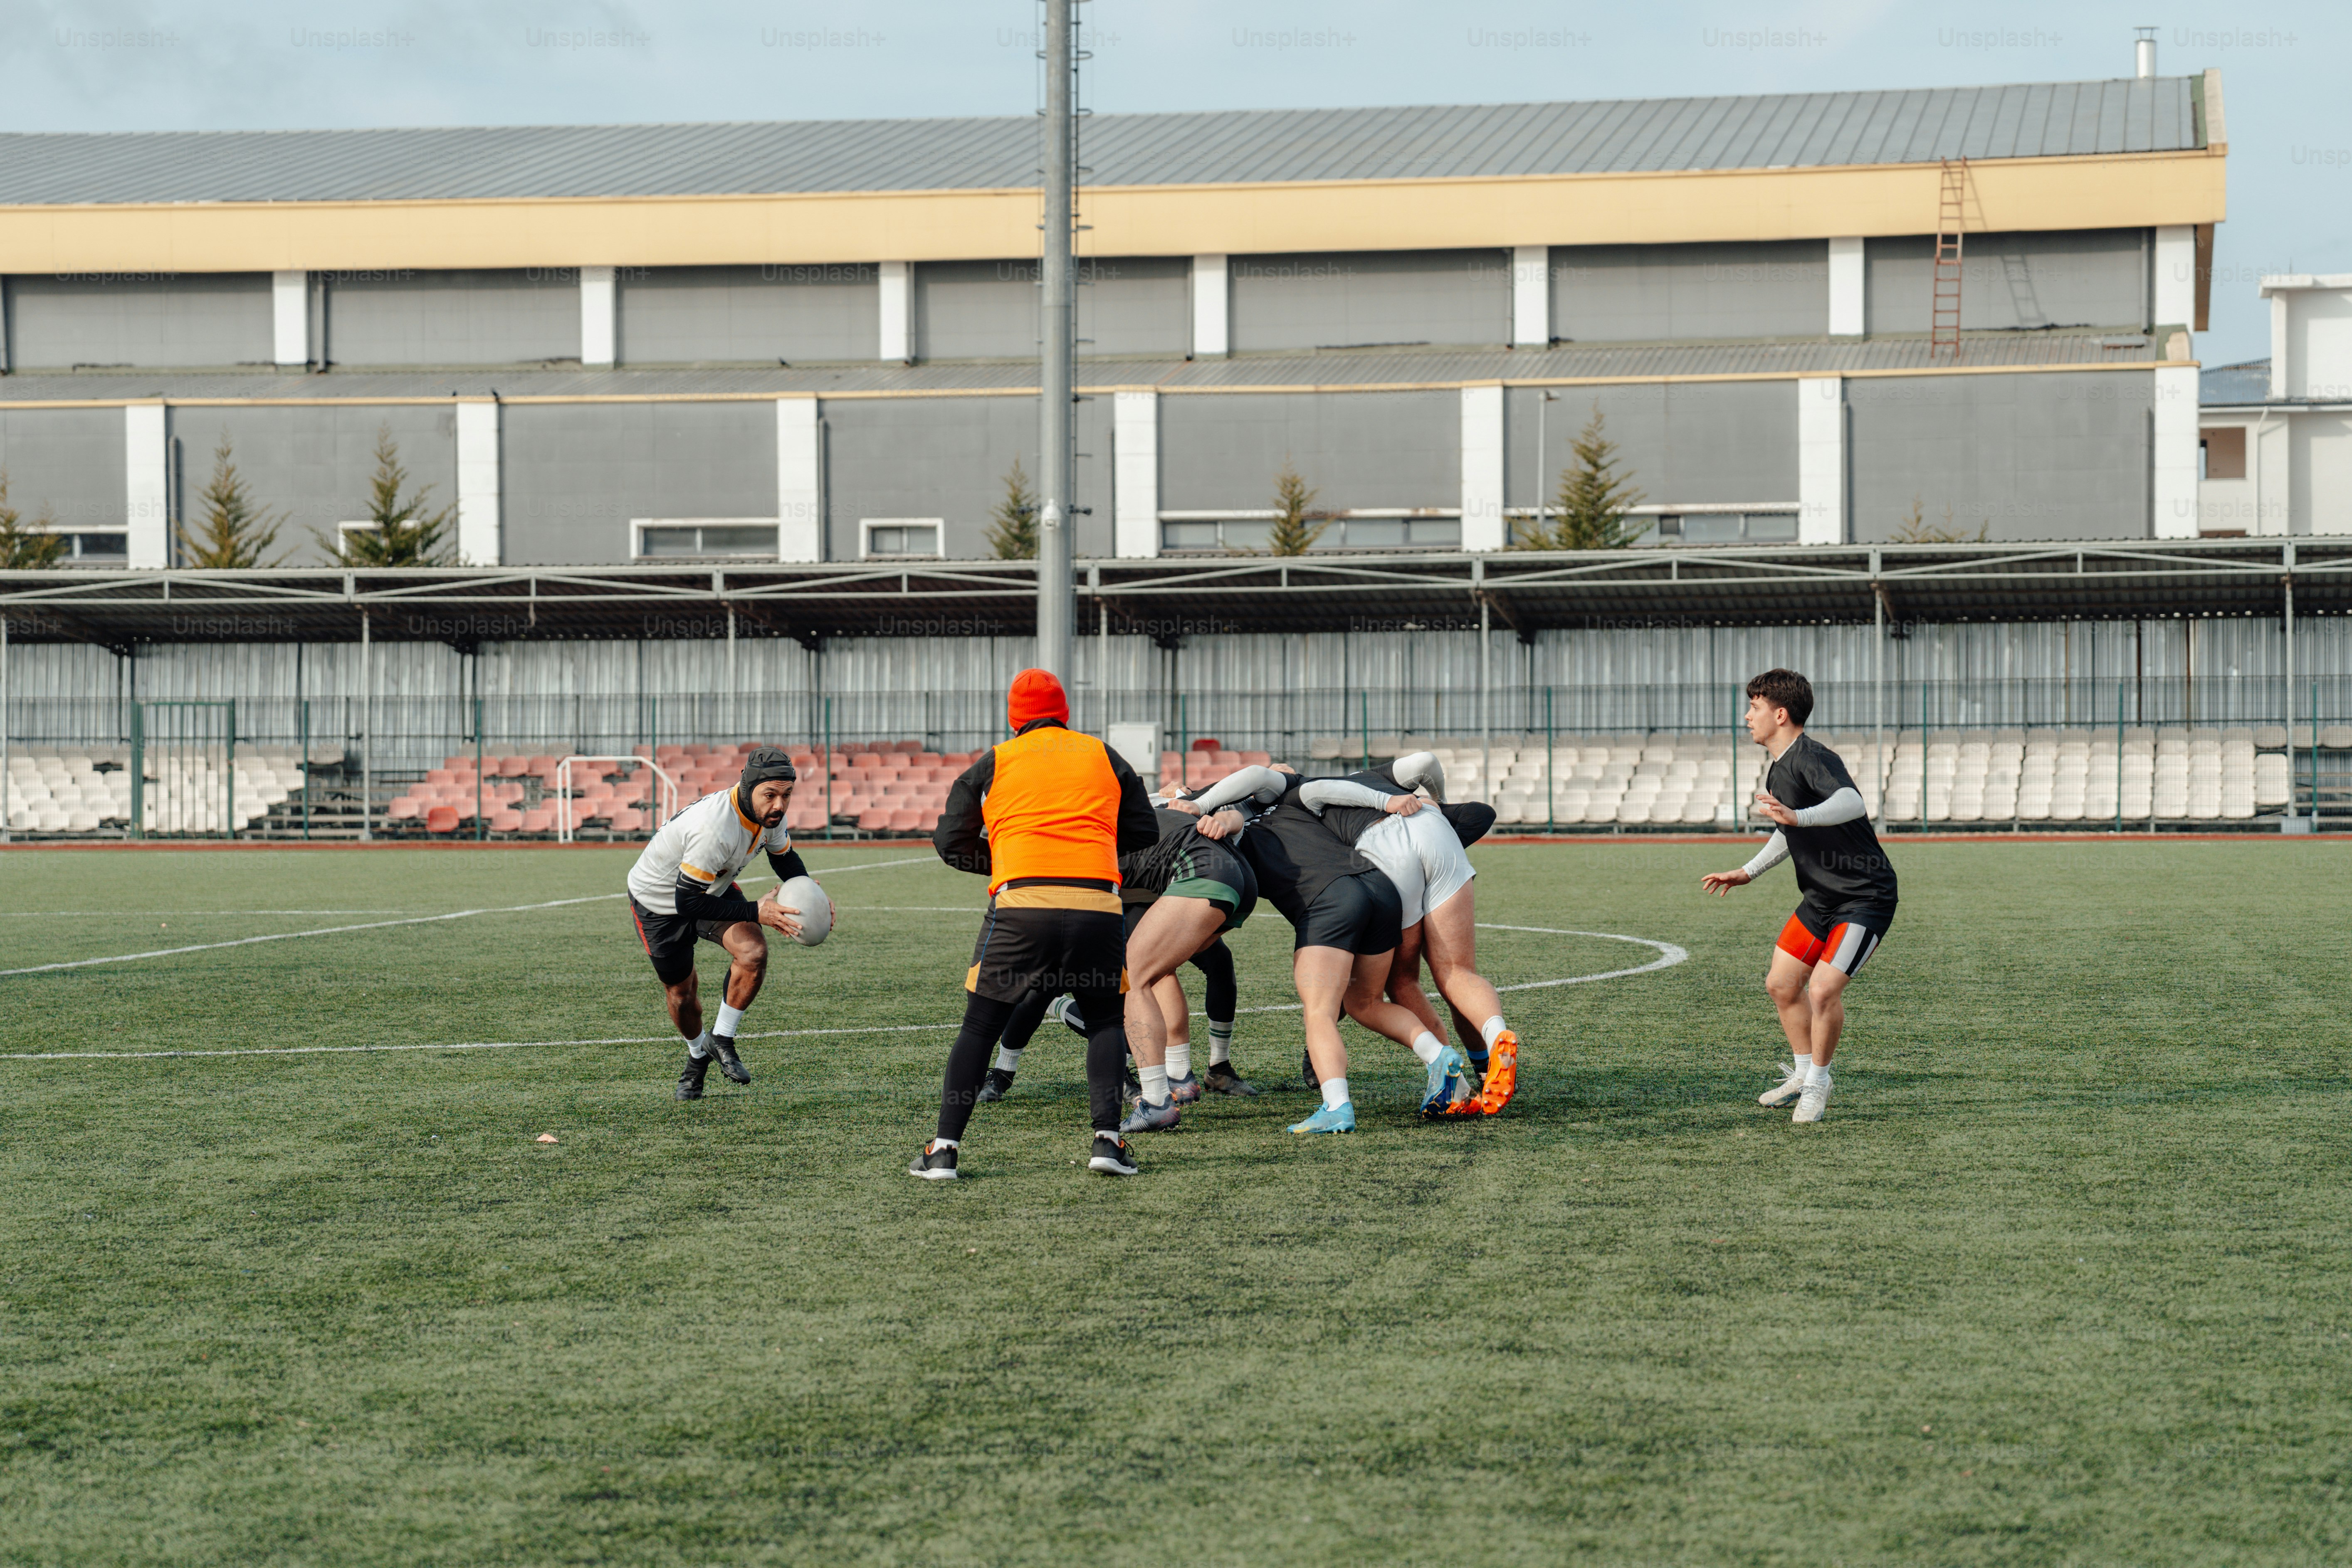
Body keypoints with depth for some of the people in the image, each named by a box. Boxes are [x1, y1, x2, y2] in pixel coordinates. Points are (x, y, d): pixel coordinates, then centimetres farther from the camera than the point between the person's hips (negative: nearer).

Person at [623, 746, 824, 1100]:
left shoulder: (769, 812, -18)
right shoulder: (716, 829, -42)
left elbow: (784, 856, 6)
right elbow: (687, 903, -37)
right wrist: (756, 914, -38)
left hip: (715, 888, 5)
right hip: (660, 901, -5)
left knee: (753, 953, -21)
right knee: (680, 993, 8)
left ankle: (722, 1041, 0)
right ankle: (698, 1054, 41)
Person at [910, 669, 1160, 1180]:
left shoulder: (993, 763, 15)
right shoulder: (1104, 757, 18)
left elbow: (950, 841, 13)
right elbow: (1144, 836, 18)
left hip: (1020, 906, -1)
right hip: (1097, 903, 1)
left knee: (980, 1027, 9)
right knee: (1105, 1021, 19)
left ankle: (945, 1149, 3)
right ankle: (1108, 1139, 4)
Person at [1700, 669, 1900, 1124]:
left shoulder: (1812, 758, -21)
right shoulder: (1778, 770, 11)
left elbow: (1851, 803, -41)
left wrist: (1797, 816, -55)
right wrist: (1748, 873, 26)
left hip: (1866, 897, -10)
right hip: (1821, 898, 10)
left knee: (1824, 990, -18)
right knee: (1781, 984, 11)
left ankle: (1817, 1084, 3)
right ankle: (1803, 1074, 29)